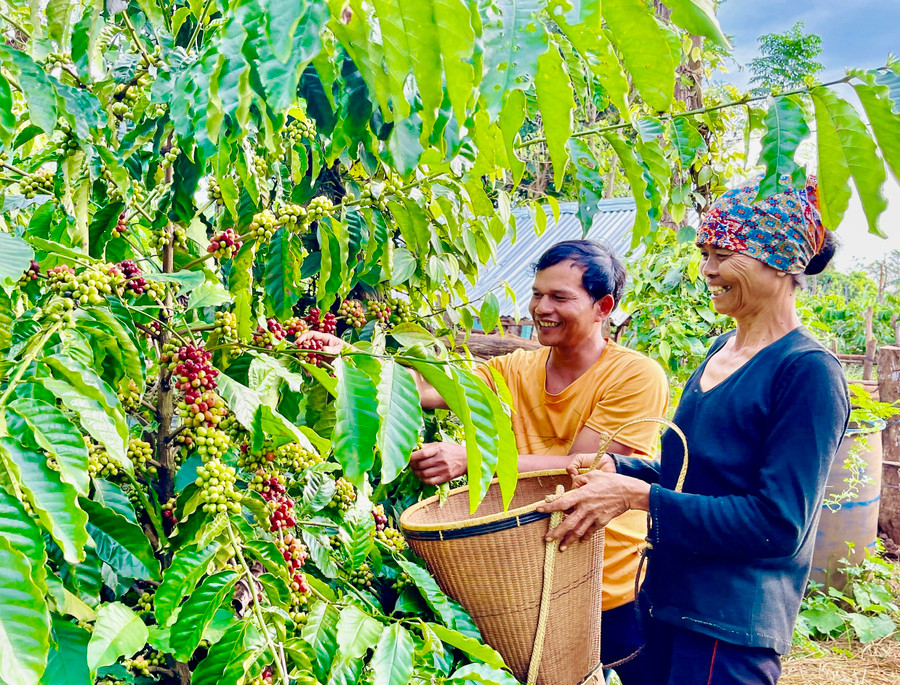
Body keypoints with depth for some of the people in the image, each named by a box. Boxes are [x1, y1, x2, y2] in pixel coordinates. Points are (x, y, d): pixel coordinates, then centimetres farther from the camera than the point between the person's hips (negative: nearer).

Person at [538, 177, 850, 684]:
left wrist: (637, 495, -24)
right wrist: (616, 468, -5)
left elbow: (779, 523, -21)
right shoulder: (722, 351, 7)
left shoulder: (809, 372, -17)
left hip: (730, 630, -7)